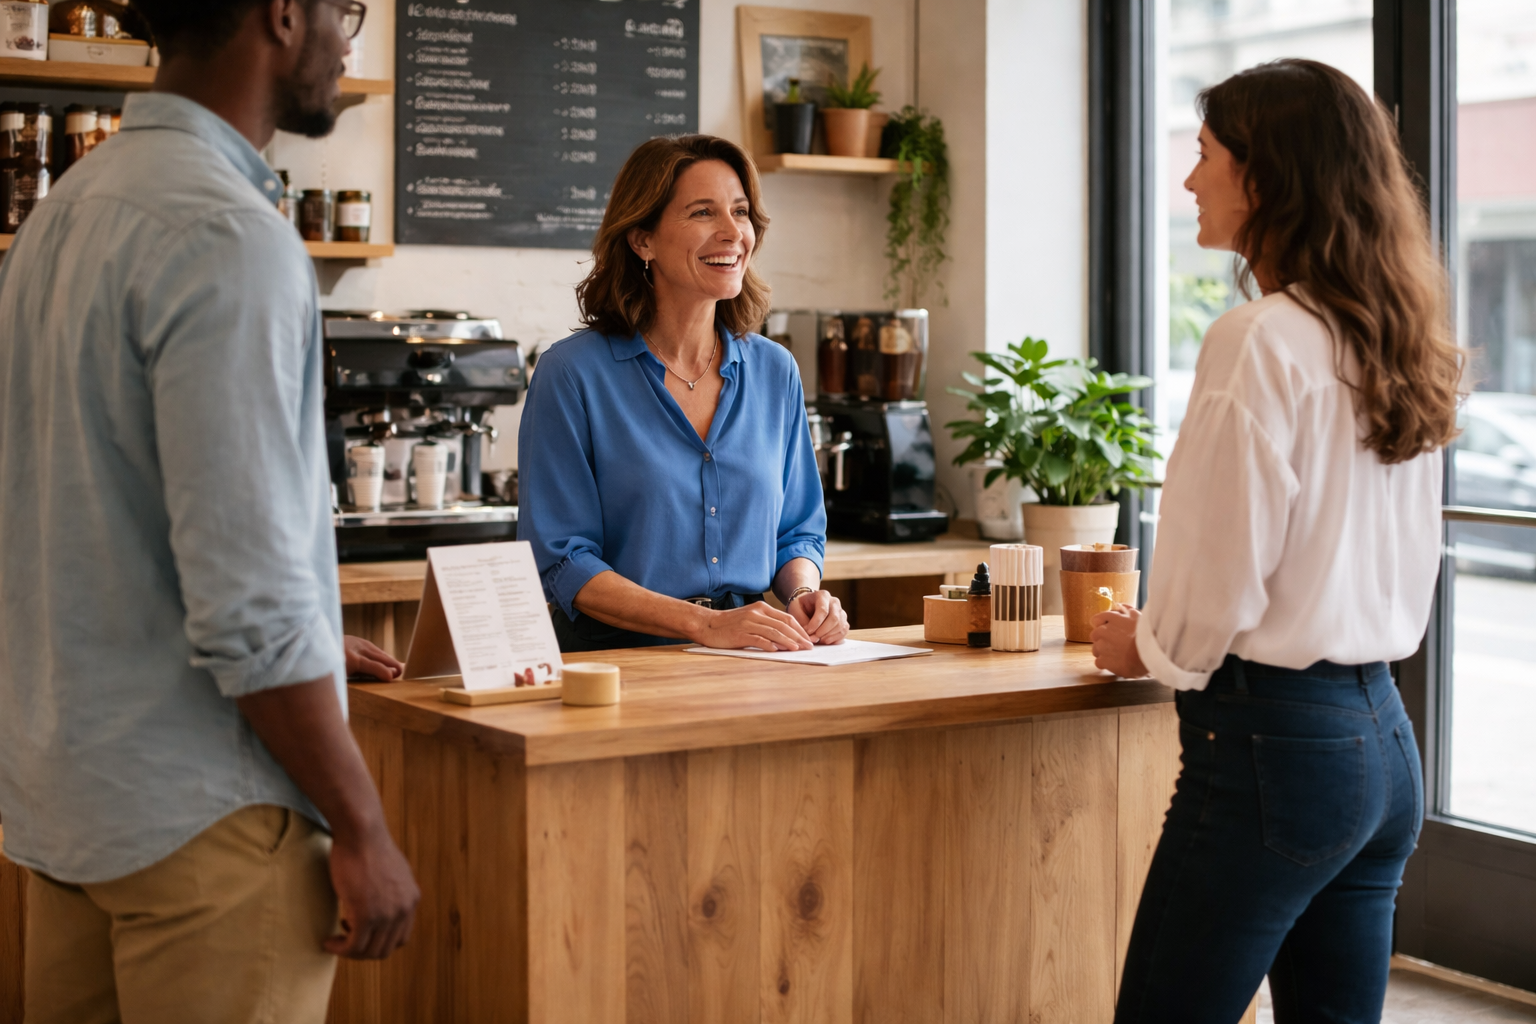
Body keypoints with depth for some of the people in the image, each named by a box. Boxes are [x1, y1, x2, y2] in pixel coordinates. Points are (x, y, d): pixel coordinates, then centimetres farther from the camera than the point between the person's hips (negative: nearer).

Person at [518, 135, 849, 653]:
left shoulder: (774, 371, 11)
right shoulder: (572, 373, -5)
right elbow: (560, 560, -8)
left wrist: (805, 596, -2)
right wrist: (705, 623, -17)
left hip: (747, 668, 3)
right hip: (615, 659, -3)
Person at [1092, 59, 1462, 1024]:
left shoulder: (1259, 341, -15)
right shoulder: (1398, 347, 9)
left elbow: (1220, 576, -15)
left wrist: (1144, 645, 6)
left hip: (1274, 739, -8)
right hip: (1383, 737, 8)